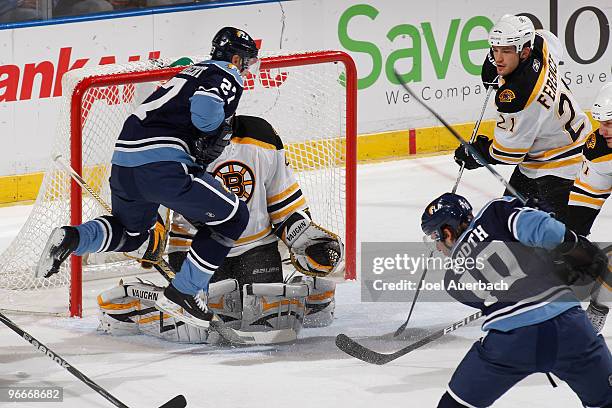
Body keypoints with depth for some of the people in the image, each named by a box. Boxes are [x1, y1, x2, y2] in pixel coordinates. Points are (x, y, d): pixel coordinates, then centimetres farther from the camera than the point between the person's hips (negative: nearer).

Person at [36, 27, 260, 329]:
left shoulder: (194, 71, 31)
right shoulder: (226, 78, 2)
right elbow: (204, 110, -18)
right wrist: (219, 132, 1)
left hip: (124, 157, 9)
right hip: (161, 162, -9)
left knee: (131, 231, 31)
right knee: (233, 216, 5)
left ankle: (72, 238, 2)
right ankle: (181, 294, 3)